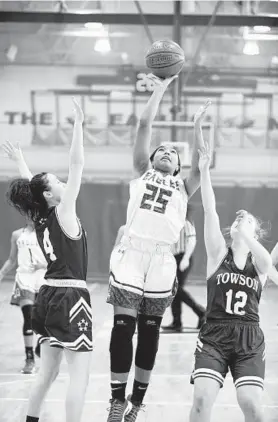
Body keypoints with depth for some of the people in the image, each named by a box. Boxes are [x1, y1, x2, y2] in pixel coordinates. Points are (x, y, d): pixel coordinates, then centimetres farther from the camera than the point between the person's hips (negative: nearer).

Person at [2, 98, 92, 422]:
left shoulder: (39, 217, 8)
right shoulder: (62, 213, -11)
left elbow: (31, 187, 28)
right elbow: (76, 165, -17)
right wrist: (78, 124, -16)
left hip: (49, 295, 9)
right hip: (70, 297, -9)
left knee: (47, 372, 16)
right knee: (79, 376, -6)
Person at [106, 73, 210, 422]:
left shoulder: (183, 187, 21)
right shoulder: (143, 173, 18)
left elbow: (201, 165, 2)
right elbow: (145, 124, 11)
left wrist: (197, 127, 2)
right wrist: (160, 89, 12)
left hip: (161, 261, 2)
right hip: (130, 254, -2)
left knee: (149, 332, 6)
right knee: (123, 327, -5)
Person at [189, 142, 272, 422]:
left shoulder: (260, 263, 7)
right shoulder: (219, 254, 6)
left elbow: (266, 259, -20)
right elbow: (209, 211, -5)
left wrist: (244, 234, -35)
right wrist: (204, 170, -15)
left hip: (249, 339, 0)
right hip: (214, 335, 0)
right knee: (202, 398, -17)